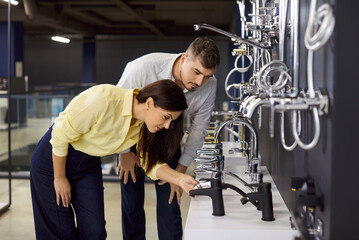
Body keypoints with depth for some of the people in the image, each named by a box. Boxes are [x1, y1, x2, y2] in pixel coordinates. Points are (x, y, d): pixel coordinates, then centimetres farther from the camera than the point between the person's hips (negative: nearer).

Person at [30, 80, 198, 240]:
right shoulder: (103, 99, -33)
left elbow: (151, 162, -6)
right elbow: (61, 136, -24)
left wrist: (180, 179, -25)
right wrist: (59, 178, -14)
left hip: (89, 165, 6)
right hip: (54, 159, -5)